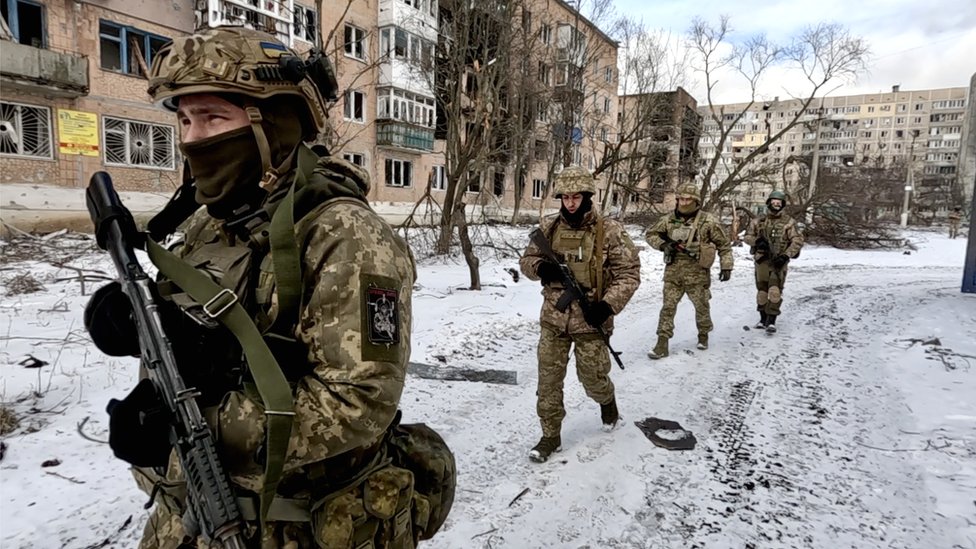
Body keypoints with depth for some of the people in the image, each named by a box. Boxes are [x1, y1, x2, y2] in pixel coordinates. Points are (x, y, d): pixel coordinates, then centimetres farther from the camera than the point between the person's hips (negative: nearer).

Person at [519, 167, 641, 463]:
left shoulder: (609, 230, -10)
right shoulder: (548, 227, 1)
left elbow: (629, 272, -7)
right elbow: (526, 259, 11)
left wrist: (609, 305, -19)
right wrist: (540, 267, -13)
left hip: (590, 320, -3)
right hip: (553, 318, 3)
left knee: (592, 377, 11)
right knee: (548, 379, 6)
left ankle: (607, 401, 47)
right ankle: (551, 435, 23)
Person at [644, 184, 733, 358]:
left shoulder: (708, 221, -6)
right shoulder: (668, 219, 1)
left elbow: (724, 245, 1)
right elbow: (650, 234, 11)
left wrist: (726, 266, -4)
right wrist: (663, 244, -7)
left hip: (697, 274, -2)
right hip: (673, 272, 2)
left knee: (701, 306, 13)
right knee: (668, 307, 1)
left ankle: (703, 335, 37)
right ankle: (662, 343, 4)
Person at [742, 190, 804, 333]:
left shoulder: (789, 222, -3)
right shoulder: (759, 221, 7)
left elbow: (798, 241, -6)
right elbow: (747, 236, 11)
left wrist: (786, 255, -16)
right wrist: (756, 241, -10)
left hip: (778, 262, -3)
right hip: (762, 260, 3)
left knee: (775, 291, -12)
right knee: (762, 290, 9)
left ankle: (771, 321, -6)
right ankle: (763, 318, 22)